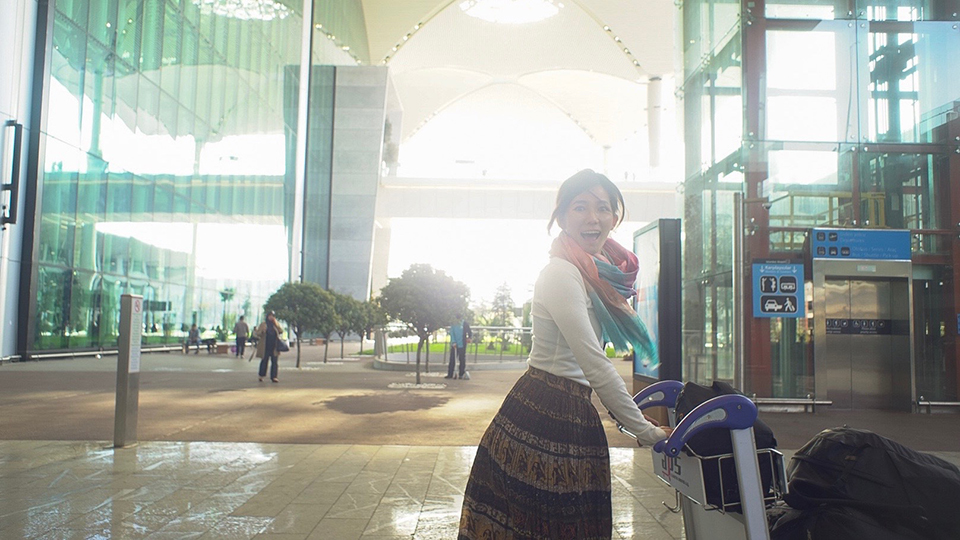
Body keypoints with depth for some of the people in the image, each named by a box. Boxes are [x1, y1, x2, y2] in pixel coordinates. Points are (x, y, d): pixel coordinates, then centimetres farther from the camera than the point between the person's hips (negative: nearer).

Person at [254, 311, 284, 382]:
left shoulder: (276, 324, 10)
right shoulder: (263, 324, 4)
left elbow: (281, 331, -1)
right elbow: (258, 333, 1)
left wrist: (276, 324, -11)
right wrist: (262, 331, -20)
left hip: (274, 347, 2)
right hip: (265, 346, -2)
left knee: (274, 362, -3)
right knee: (264, 361, 4)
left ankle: (273, 376, -1)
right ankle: (261, 375, 18)